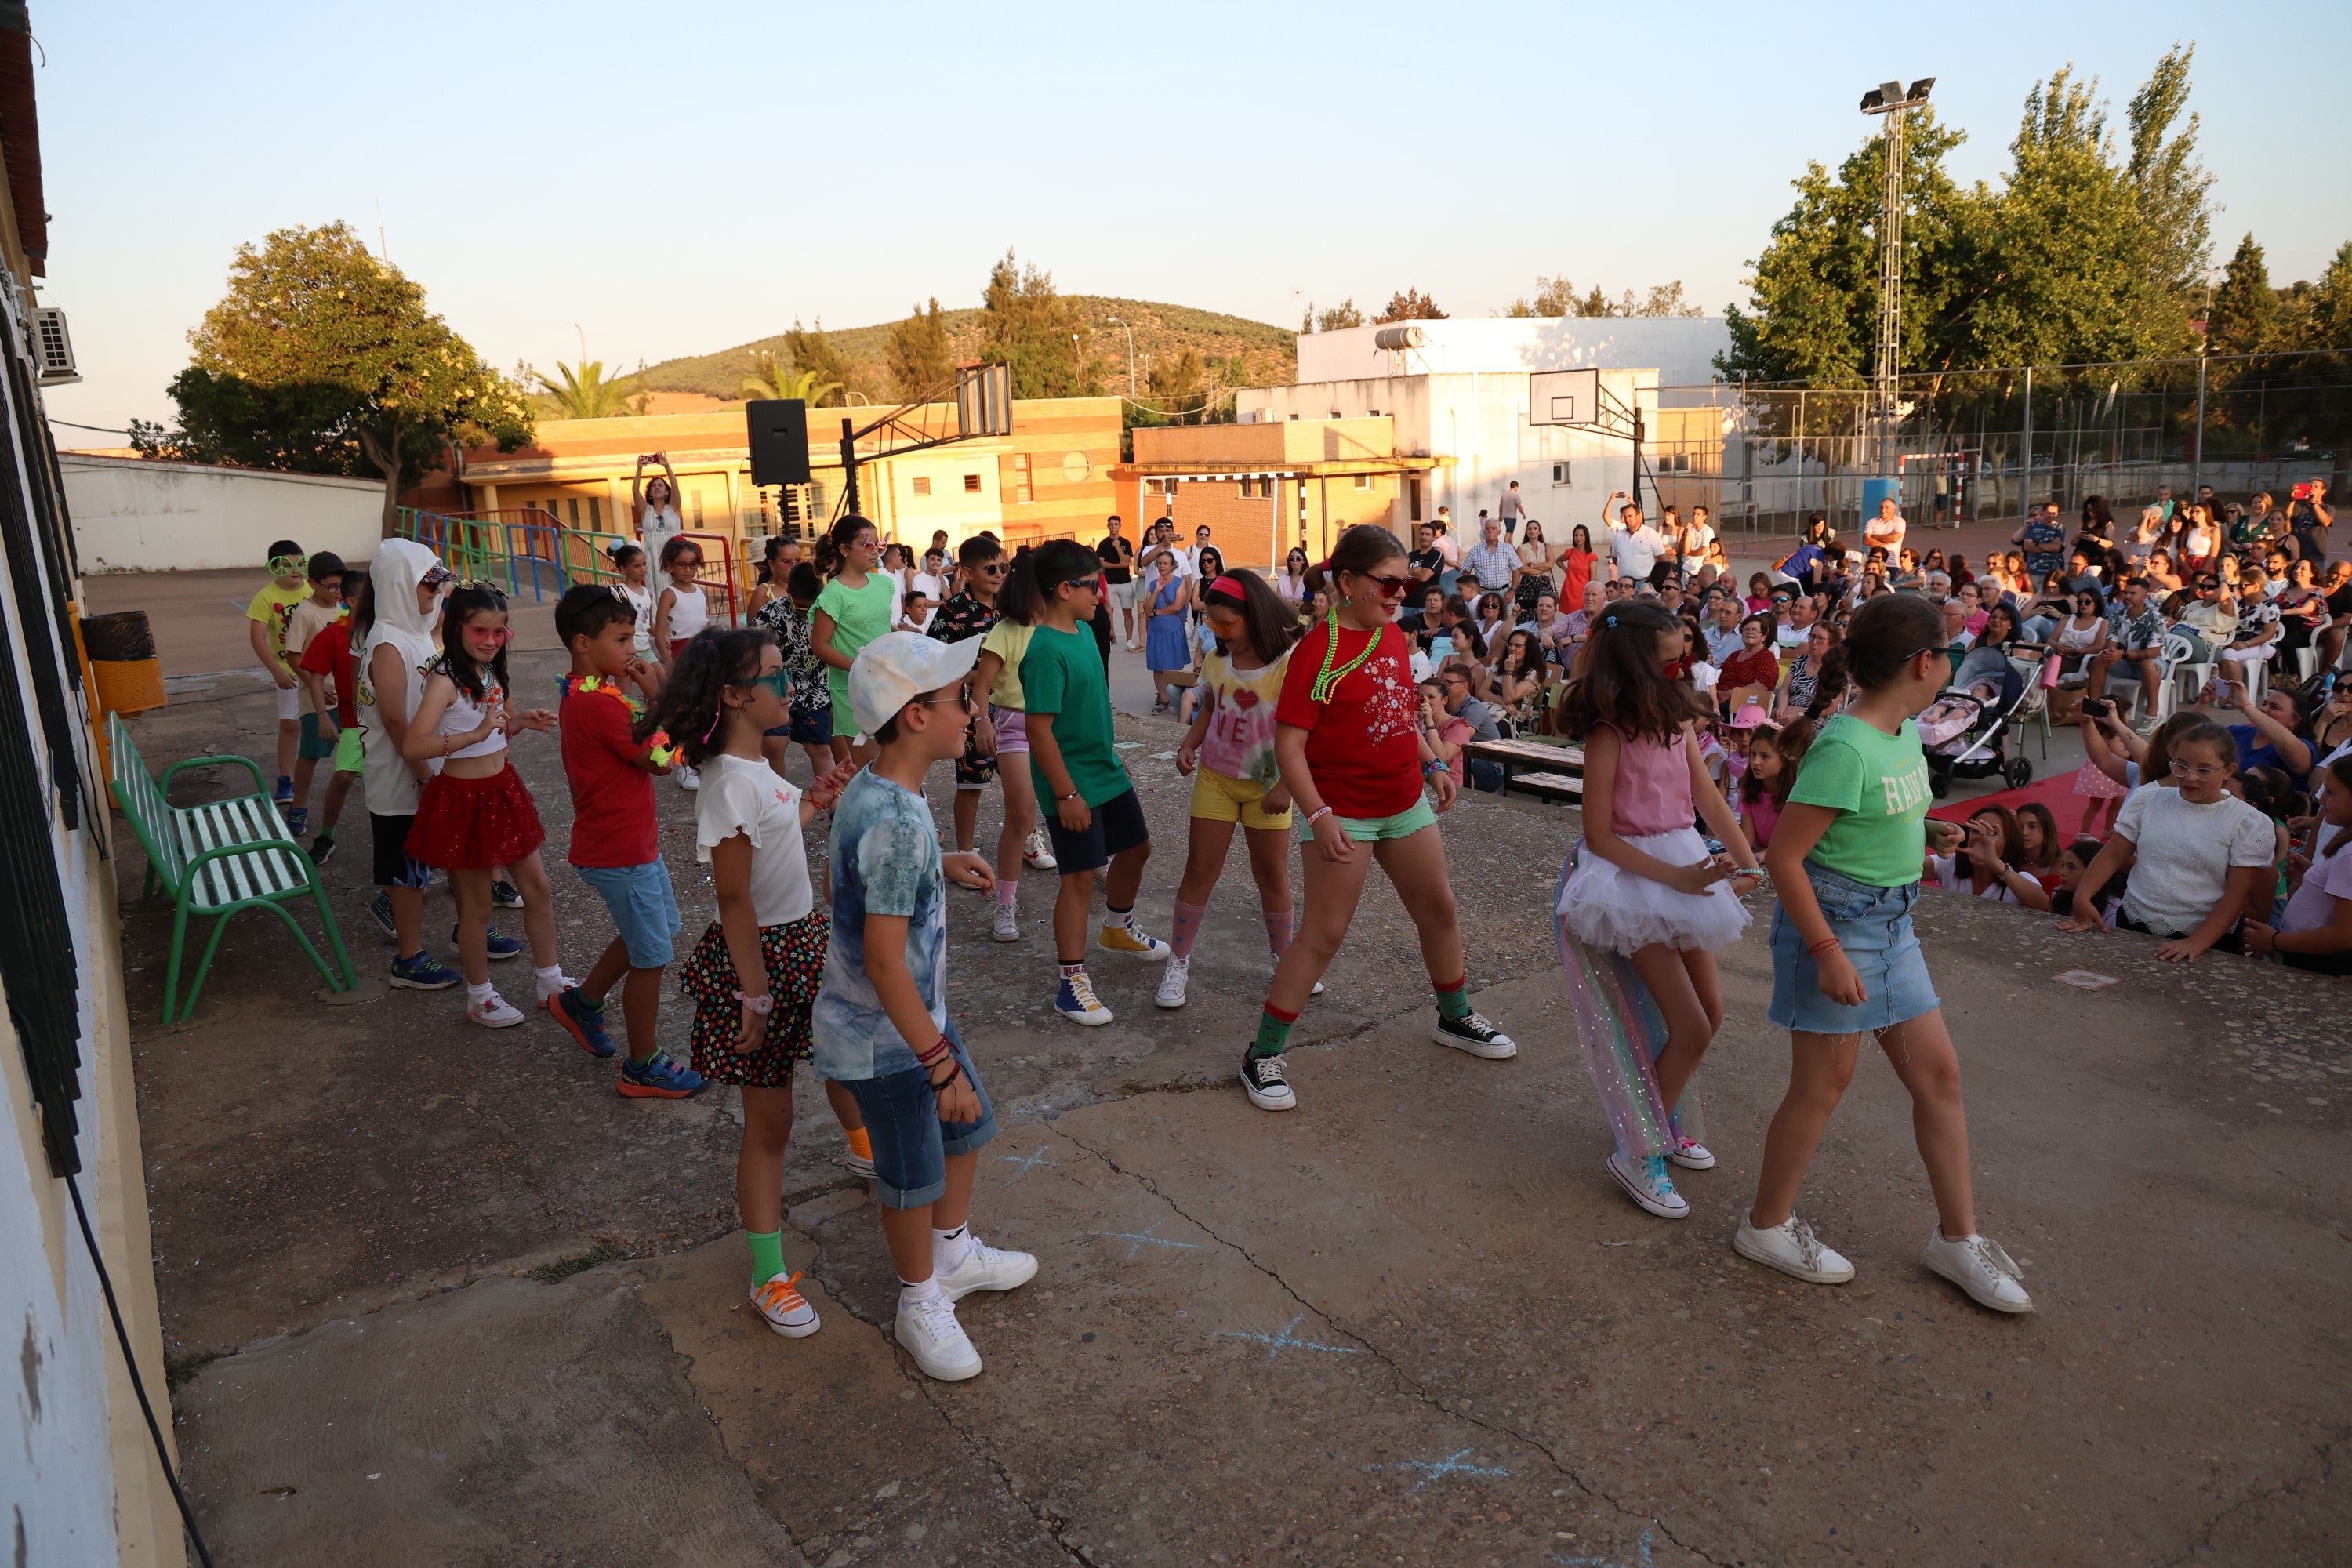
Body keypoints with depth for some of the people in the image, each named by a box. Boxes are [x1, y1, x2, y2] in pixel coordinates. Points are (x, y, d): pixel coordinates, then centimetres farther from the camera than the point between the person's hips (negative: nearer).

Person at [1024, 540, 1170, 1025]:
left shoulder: (1084, 631, 5)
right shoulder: (1046, 651, -23)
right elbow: (1039, 729, -24)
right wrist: (1066, 793, -22)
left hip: (1107, 771, 9)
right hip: (1074, 783, -9)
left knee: (1136, 847, 21)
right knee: (1081, 876, -2)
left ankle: (1118, 927, 46)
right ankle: (1072, 981, 10)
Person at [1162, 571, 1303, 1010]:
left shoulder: (1289, 665, -17)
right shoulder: (1215, 661, -2)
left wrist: (1286, 785, -19)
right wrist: (1188, 745, -4)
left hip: (1267, 784, -3)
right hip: (1215, 777, 3)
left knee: (1273, 875, 7)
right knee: (1200, 870, 3)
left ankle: (1285, 957, 27)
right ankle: (1178, 961, 13)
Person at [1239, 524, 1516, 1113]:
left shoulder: (1393, 637, 5)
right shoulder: (1317, 650, -18)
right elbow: (1289, 745, -21)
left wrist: (1432, 765, 10)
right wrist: (1318, 816, -27)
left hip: (1406, 803, 8)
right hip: (1344, 814, -7)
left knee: (1439, 909, 18)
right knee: (1324, 932, -4)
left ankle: (1456, 1018, 40)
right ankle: (1262, 1055, 8)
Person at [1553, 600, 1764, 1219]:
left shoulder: (1677, 721, 3)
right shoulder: (1609, 733, -18)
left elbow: (1710, 802, 2)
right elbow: (1598, 836, -17)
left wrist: (1748, 864, -12)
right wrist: (1678, 878, -22)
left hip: (1685, 868, 8)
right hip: (1632, 875, -8)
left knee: (1711, 1014, 14)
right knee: (1691, 1030, -8)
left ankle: (1663, 1121, 35)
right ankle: (1637, 1153, 9)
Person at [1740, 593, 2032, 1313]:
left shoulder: (1902, 733, 4)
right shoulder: (1845, 748, -23)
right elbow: (1784, 857, -23)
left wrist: (1924, 831, 5)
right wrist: (1827, 952, -23)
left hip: (1890, 922, 9)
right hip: (1834, 920, -9)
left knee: (1938, 1072, 12)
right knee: (1823, 1085, 4)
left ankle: (1957, 1237, 27)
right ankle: (1767, 1226, 23)